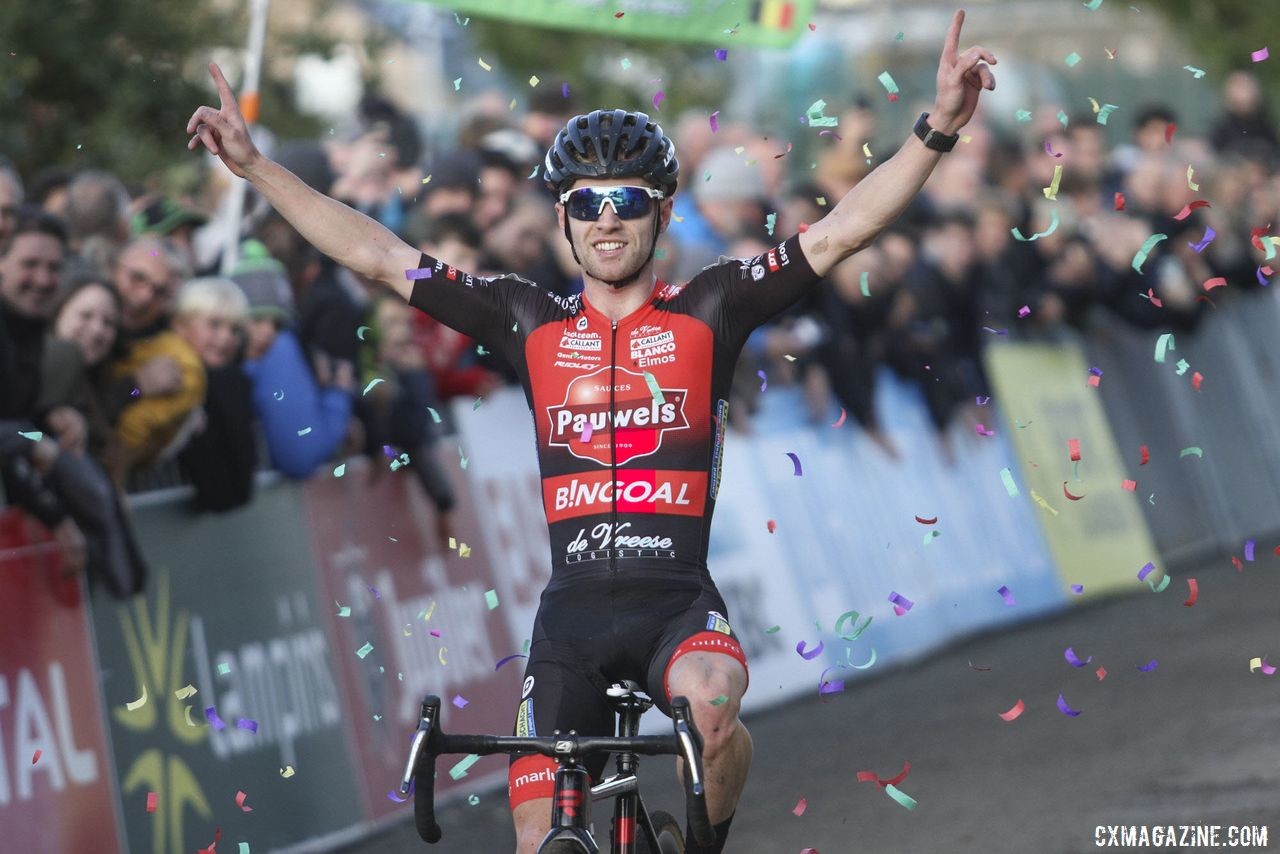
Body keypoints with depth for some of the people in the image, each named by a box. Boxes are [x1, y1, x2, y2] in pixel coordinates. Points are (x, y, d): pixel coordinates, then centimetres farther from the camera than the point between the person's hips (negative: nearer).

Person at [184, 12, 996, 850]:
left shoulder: (707, 312, 4)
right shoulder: (533, 324, 9)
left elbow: (838, 233, -5)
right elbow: (377, 255, 9)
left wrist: (938, 129, -17)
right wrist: (255, 165, 7)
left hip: (679, 603, -2)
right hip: (572, 613, 2)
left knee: (711, 706, -35)